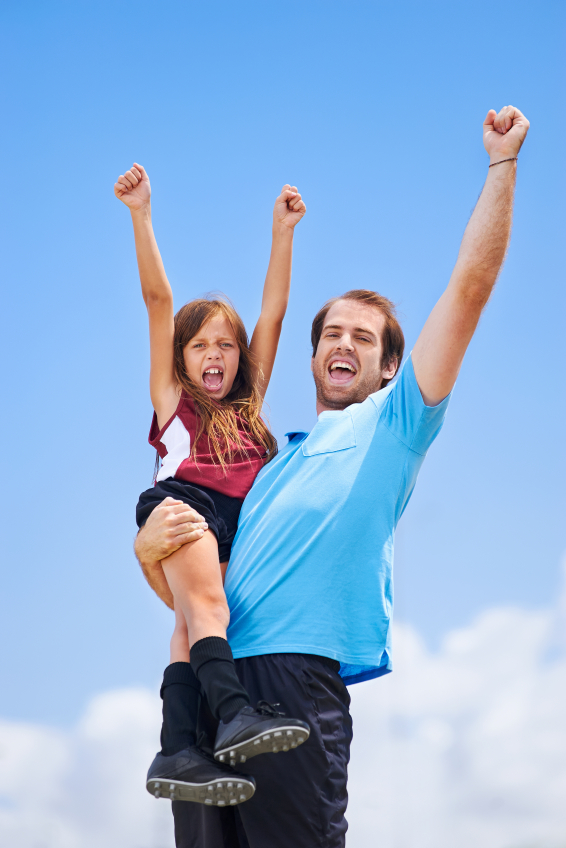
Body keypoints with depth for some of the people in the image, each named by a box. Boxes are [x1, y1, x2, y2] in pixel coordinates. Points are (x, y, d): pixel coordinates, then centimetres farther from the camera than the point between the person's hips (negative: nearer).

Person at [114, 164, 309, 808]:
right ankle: (236, 713, -48)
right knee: (204, 602, -28)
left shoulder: (248, 406, 32)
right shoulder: (172, 400, 23)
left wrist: (282, 231, 28)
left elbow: (272, 314, 29)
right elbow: (158, 299, 18)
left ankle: (177, 753, -33)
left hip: (233, 524, 3)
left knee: (191, 628, -17)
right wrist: (141, 214, 13)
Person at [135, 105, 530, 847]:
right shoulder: (273, 461, 31)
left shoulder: (392, 423, 16)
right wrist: (149, 551, 4)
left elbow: (469, 286, 8)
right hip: (208, 674, 5)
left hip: (296, 671, -5)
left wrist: (502, 162, 8)